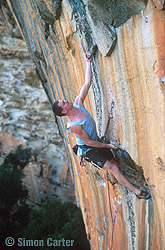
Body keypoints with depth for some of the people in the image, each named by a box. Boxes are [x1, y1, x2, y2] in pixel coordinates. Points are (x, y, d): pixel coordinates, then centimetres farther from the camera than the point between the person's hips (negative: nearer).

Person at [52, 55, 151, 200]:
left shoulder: (78, 103, -11)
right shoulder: (73, 126, -31)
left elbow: (88, 83, -7)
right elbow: (89, 142, -22)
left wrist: (89, 62, -10)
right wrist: (108, 146, -13)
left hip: (97, 142, 8)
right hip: (89, 150, -8)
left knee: (113, 162, 21)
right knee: (113, 168, -11)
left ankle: (114, 182, 52)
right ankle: (137, 192, -6)